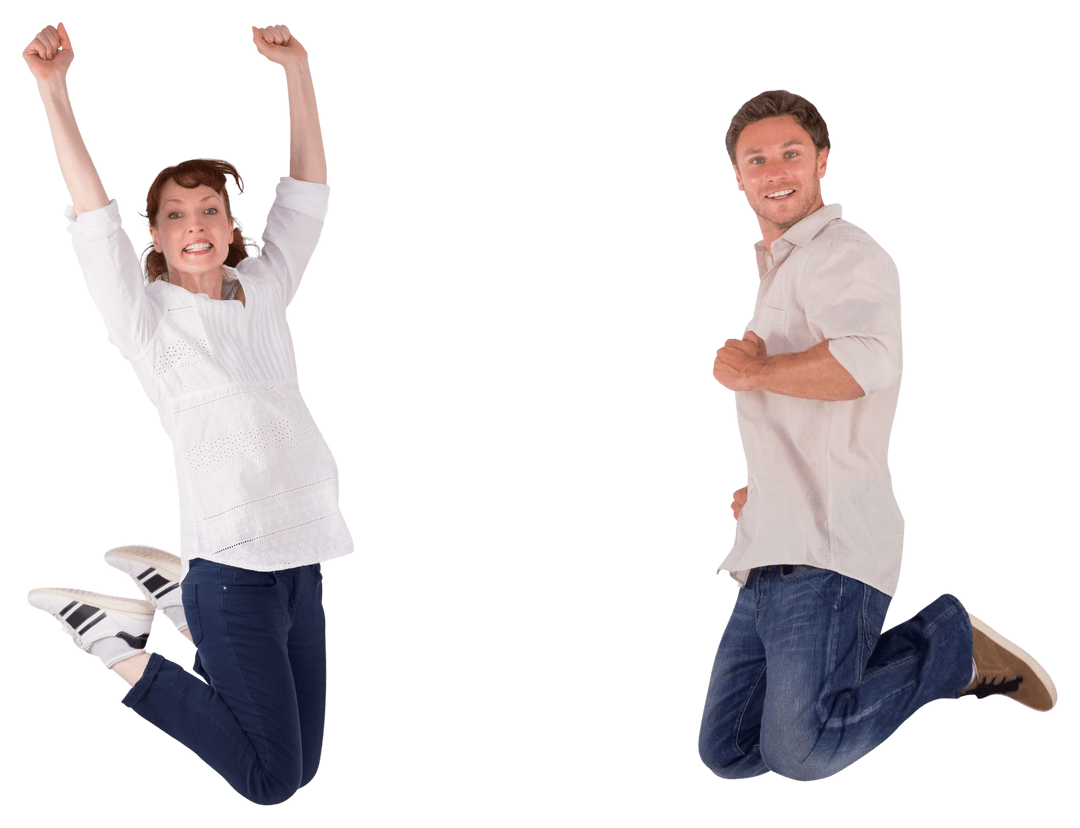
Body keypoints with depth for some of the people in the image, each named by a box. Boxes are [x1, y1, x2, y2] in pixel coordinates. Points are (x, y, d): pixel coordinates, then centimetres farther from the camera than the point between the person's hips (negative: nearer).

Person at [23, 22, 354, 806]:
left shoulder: (264, 291, 14)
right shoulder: (148, 314, 2)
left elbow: (307, 188, 13)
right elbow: (92, 211, -8)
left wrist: (297, 68, 6)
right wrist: (54, 89, -16)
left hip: (304, 557, 6)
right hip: (234, 564, -5)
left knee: (301, 765, 13)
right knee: (271, 779, -6)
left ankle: (178, 596, 27)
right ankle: (122, 646, 11)